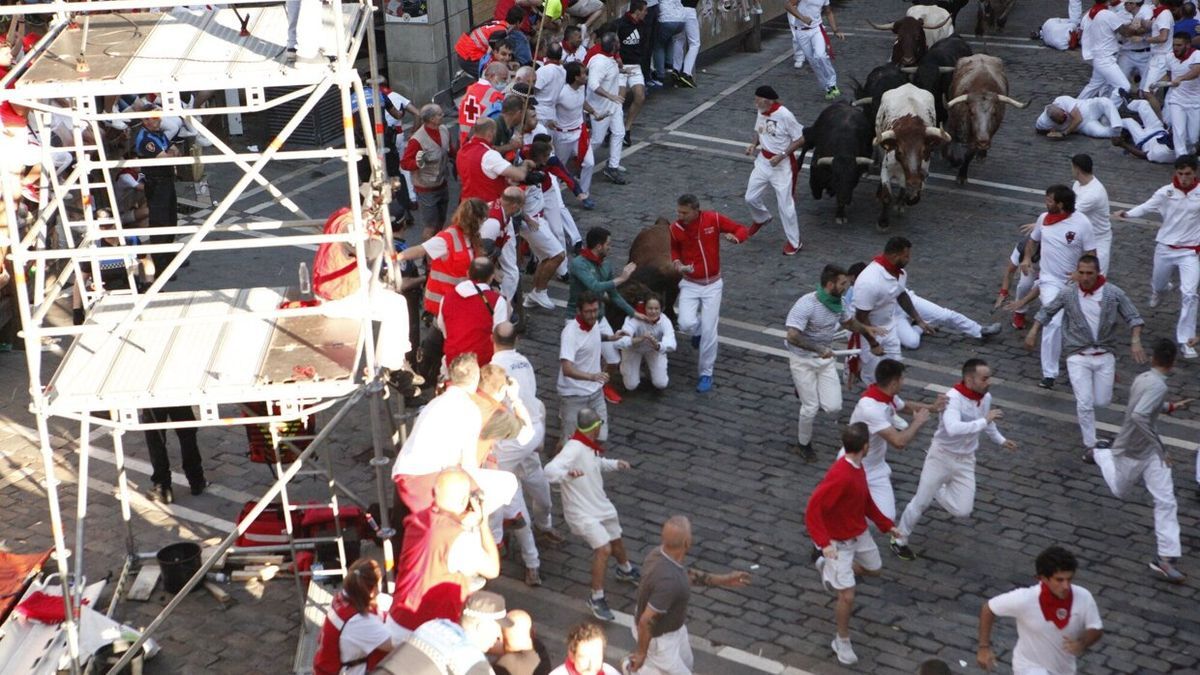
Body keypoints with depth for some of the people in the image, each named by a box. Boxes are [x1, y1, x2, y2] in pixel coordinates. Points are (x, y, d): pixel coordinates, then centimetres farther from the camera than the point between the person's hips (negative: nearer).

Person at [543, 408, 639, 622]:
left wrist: (615, 464, 6)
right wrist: (567, 473, -61)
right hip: (582, 512, -9)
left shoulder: (590, 447, 0)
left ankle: (625, 570, 57)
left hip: (601, 505, 9)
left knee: (616, 540, 27)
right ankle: (596, 598, -8)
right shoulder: (574, 449, -29)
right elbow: (550, 470, -41)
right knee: (603, 548, -21)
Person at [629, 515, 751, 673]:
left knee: (684, 664, 28)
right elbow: (645, 621, -34)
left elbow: (685, 574, 5)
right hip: (658, 635, -8)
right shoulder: (668, 581, -41)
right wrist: (641, 653, -19)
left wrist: (723, 580, 4)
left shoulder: (660, 552, -15)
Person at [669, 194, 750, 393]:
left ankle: (706, 374, 14)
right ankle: (698, 331, 23)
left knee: (708, 331, -4)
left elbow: (743, 230, -4)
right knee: (687, 324, -17)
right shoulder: (675, 228, -10)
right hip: (690, 284, 1)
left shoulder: (713, 219, -14)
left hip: (713, 284, -1)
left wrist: (734, 237, -27)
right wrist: (677, 263, -10)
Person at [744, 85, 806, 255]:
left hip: (782, 165, -7)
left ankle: (795, 242, 14)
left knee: (785, 204, -1)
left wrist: (782, 155, -22)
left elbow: (801, 140, -17)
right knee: (751, 198, 13)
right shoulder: (761, 113, -3)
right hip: (763, 161, 7)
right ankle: (762, 219, 45)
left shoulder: (785, 116, -23)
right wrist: (754, 145, -3)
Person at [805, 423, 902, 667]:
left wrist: (885, 524, 10)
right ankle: (842, 641, 19)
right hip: (839, 541, -8)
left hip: (859, 533, 8)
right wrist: (823, 543, -43)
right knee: (847, 596, -5)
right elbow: (813, 509, -36)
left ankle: (829, 568, 49)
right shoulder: (840, 476, -35)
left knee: (873, 569, 28)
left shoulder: (858, 466, -5)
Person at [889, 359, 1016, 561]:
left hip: (965, 460, 5)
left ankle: (936, 490, 31)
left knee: (962, 511, 0)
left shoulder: (986, 398, -6)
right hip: (942, 455, -5)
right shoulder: (954, 397, -28)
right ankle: (899, 540, 27)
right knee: (921, 502, 5)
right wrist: (984, 421, -42)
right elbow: (953, 429, -45)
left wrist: (1000, 440, 27)